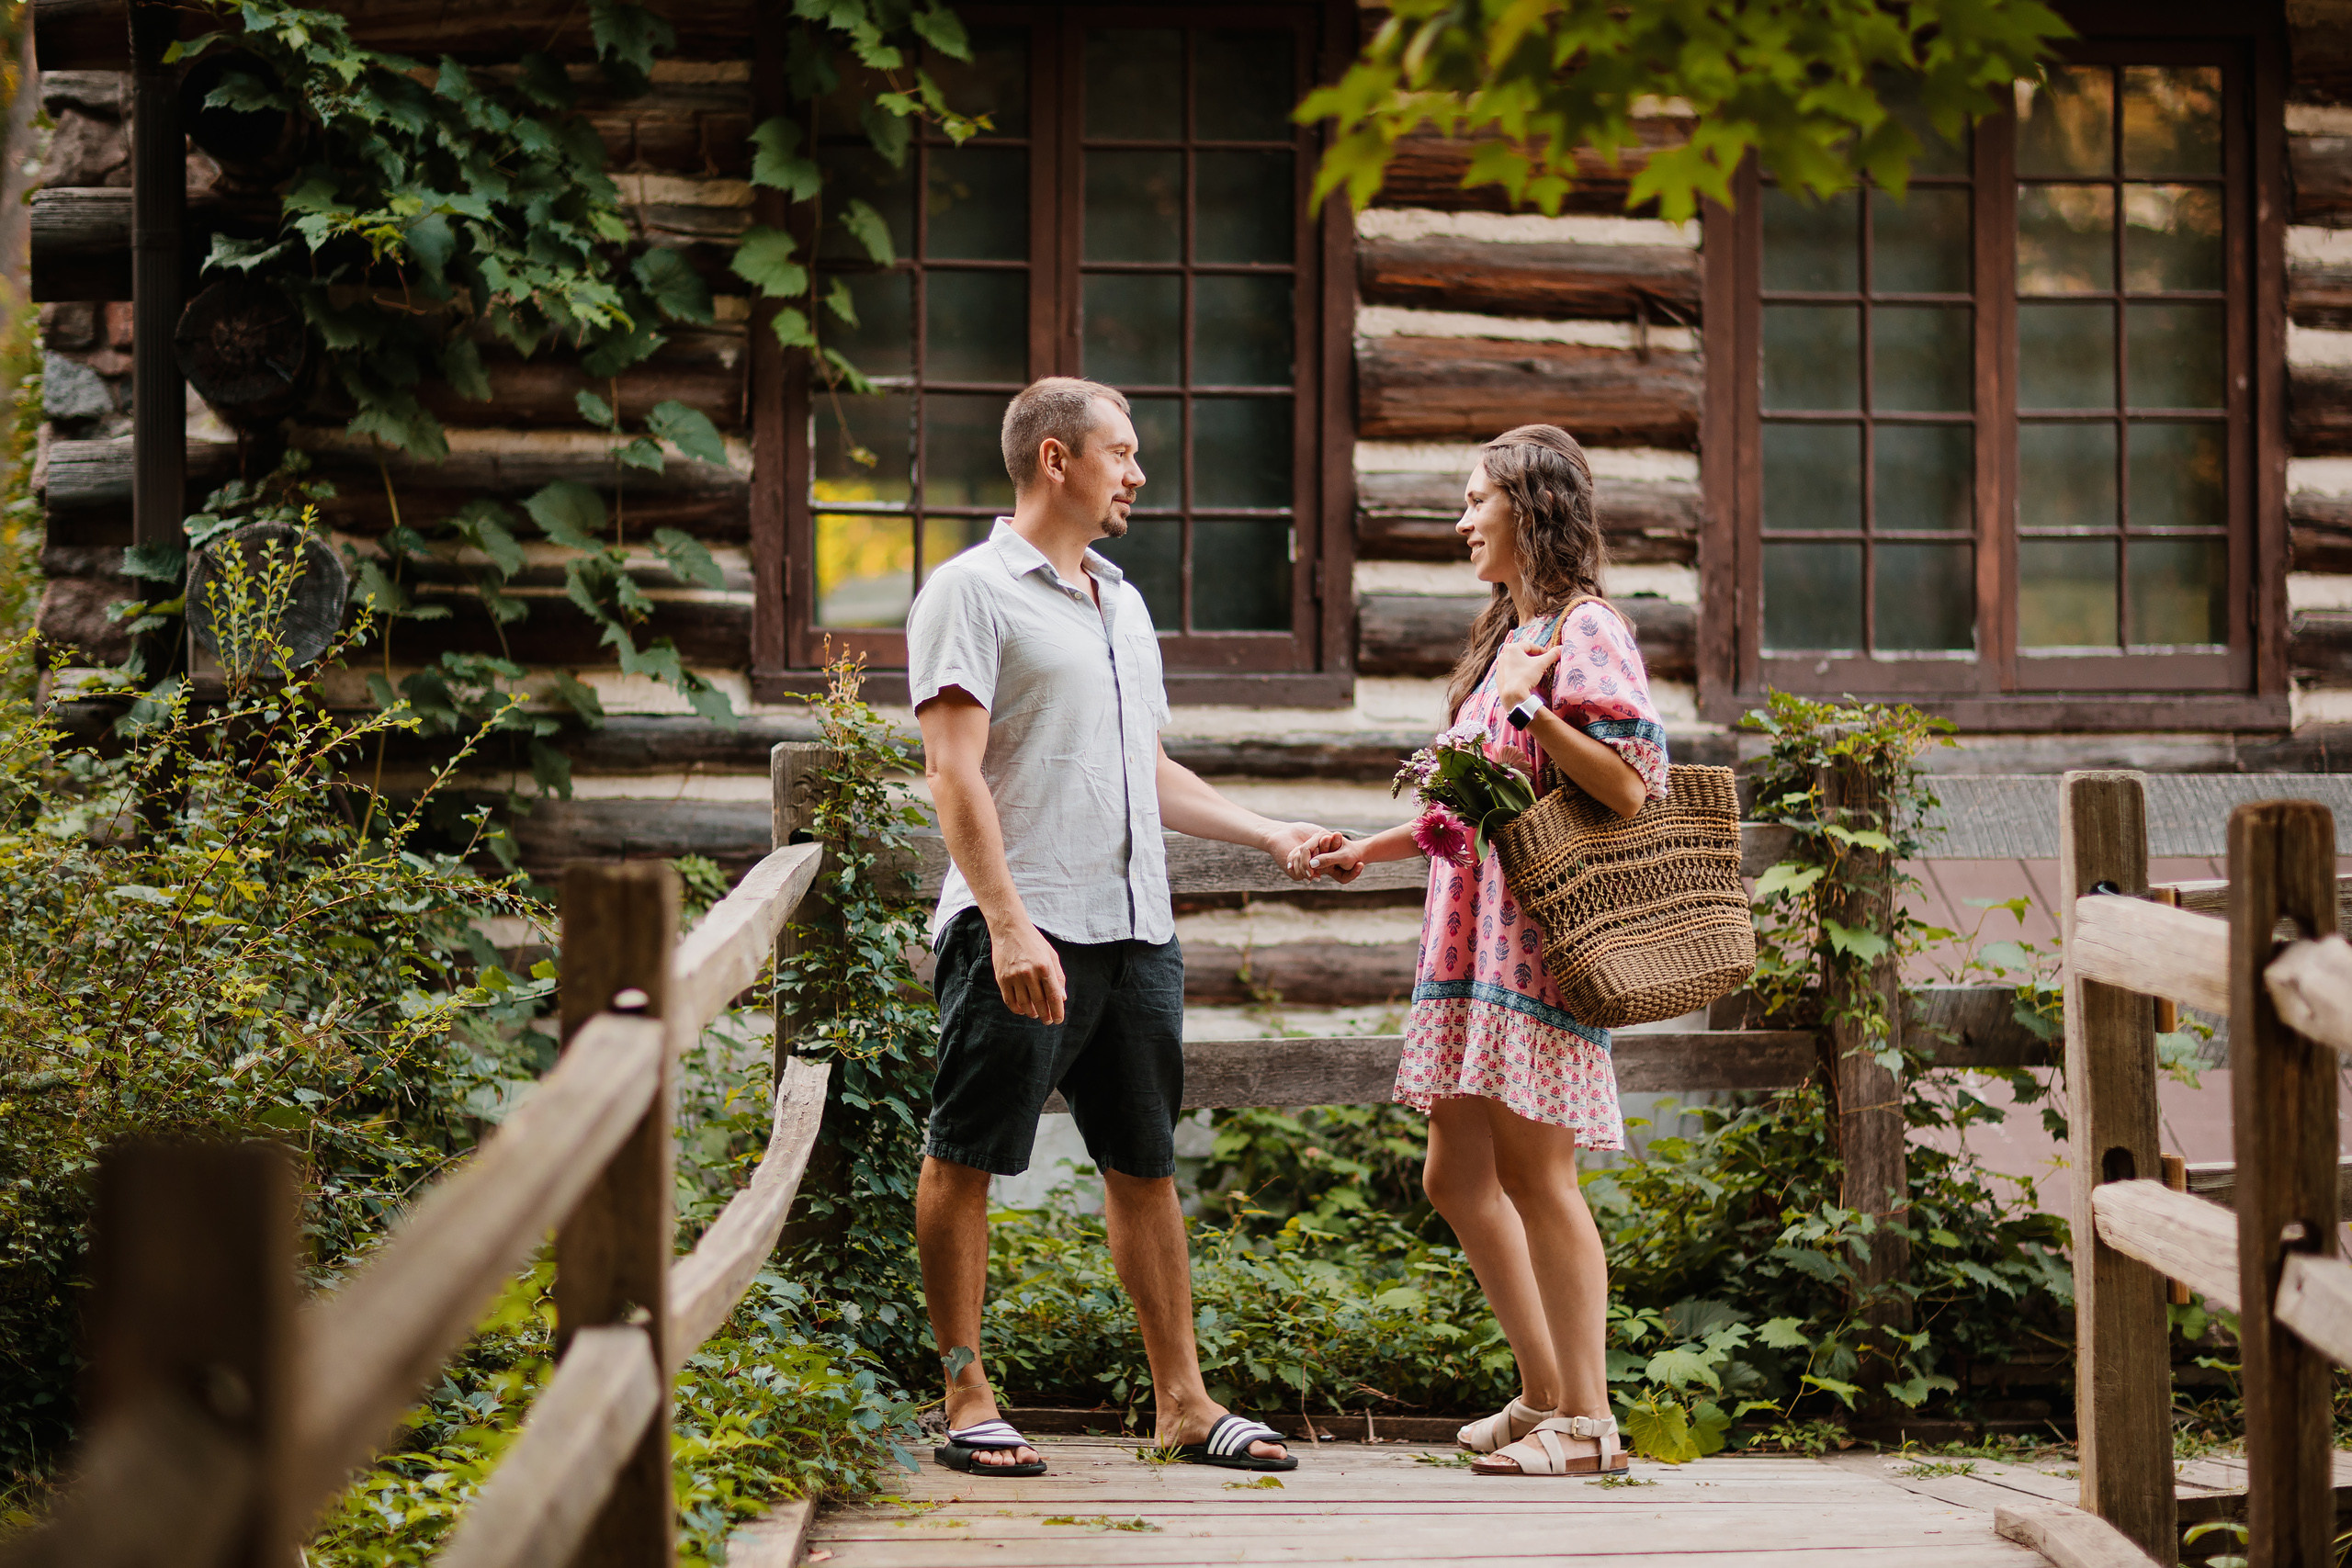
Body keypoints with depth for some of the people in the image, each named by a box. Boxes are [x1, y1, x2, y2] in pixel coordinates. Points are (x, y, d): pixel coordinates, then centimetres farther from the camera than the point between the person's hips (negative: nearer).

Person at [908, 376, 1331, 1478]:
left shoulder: (1122, 603, 21)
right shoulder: (974, 591, -4)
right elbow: (955, 773, -12)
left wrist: (1272, 838, 20)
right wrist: (1009, 923, -21)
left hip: (1134, 930, 8)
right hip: (1022, 932, -8)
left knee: (1145, 1166, 9)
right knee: (966, 1161, -1)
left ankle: (1182, 1400, 13)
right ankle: (967, 1399, 5)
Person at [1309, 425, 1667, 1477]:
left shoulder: (1583, 630, -8)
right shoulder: (1508, 635, 20)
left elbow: (1633, 786, -18)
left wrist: (1529, 709, -24)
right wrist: (1370, 849, 26)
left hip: (1542, 935, -10)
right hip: (1475, 934, 10)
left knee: (1535, 1171, -7)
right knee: (1457, 1174, 10)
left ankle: (1585, 1421, 0)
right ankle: (1545, 1392, 20)